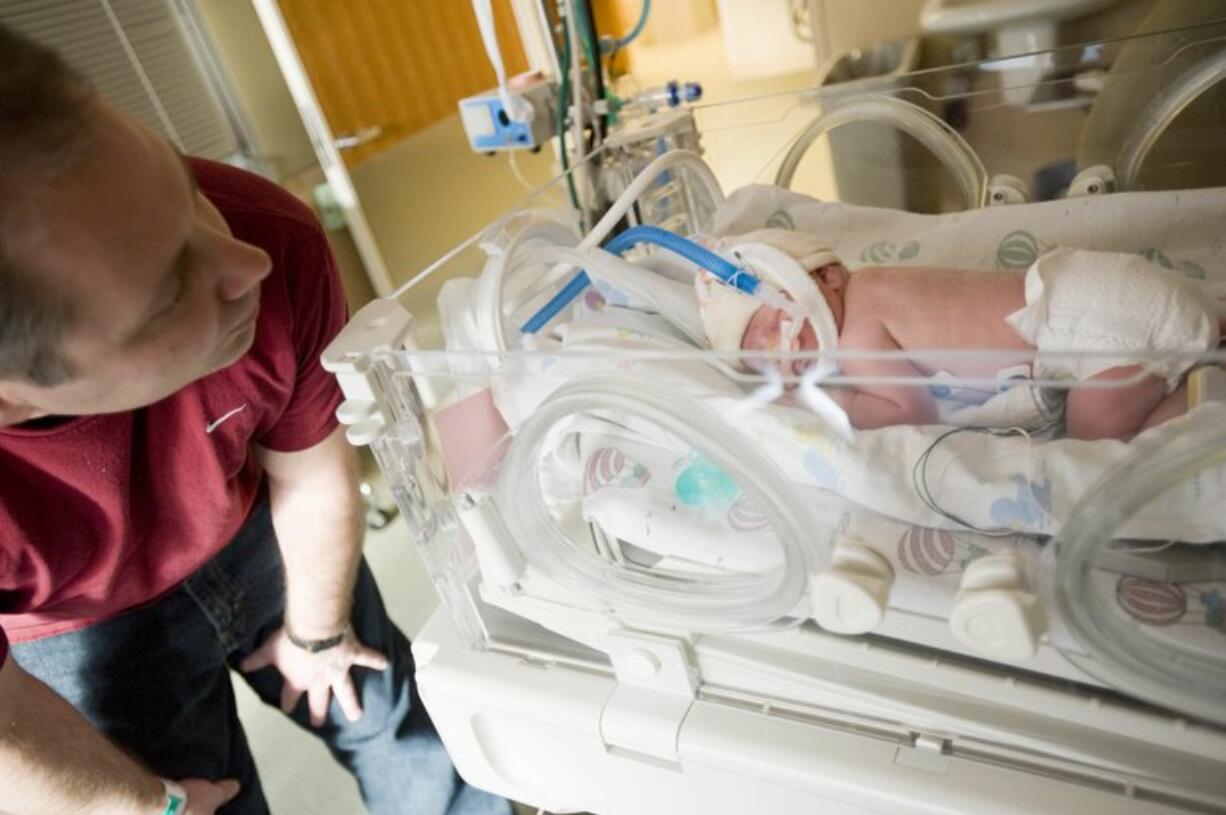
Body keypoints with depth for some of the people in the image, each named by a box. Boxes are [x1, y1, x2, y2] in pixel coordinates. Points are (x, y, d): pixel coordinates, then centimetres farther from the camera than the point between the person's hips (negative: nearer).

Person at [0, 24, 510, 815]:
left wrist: (317, 632, 1)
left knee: (401, 725, 17)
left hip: (254, 532, 2)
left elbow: (313, 476, -17)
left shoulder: (275, 247, -36)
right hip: (80, 628, -1)